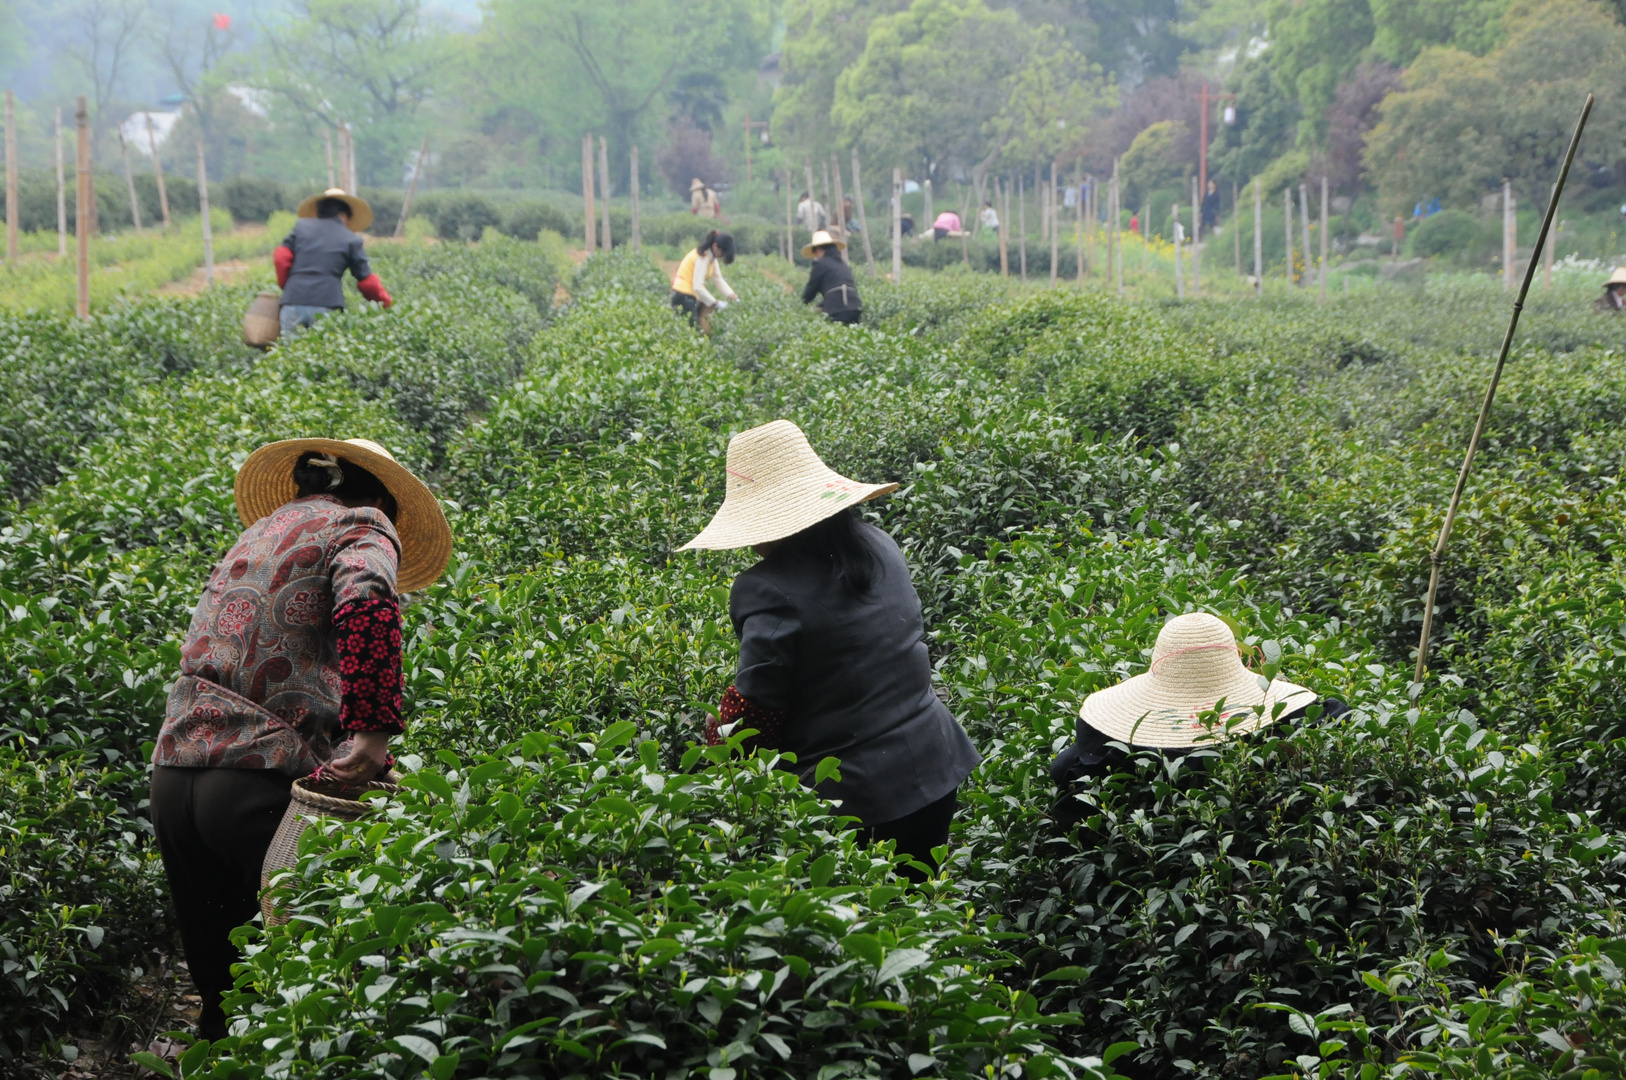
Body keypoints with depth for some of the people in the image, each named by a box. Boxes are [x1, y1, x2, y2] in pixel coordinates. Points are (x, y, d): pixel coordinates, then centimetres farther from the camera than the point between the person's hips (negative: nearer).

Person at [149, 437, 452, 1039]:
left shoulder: (255, 533, 29)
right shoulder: (363, 525, 6)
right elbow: (367, 600, -18)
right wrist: (372, 733, -21)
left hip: (174, 773, 7)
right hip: (262, 781, -7)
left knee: (218, 989, 13)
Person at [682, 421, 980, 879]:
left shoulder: (770, 592, -19)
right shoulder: (877, 546, 3)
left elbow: (753, 714, -14)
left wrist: (717, 730, 8)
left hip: (856, 798, -7)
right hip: (937, 768, 7)